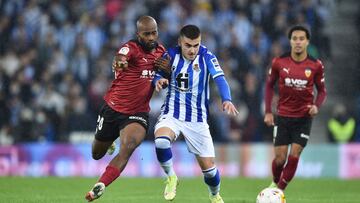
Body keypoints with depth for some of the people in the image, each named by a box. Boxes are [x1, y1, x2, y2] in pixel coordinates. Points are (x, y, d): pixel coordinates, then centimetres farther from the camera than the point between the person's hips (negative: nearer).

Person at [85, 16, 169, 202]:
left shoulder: (161, 51, 2)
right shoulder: (131, 48, -18)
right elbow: (121, 57, -44)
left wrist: (167, 70, -7)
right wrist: (119, 62, -69)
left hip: (138, 113, 2)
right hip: (113, 108, -2)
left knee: (128, 148, -27)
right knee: (97, 155, 17)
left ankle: (99, 187, -25)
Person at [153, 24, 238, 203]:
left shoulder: (206, 56, -12)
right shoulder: (171, 55, -6)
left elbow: (220, 79, -24)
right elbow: (158, 75, 6)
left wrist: (227, 100, -43)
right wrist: (158, 80, -19)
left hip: (197, 119, 0)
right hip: (171, 113, 0)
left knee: (208, 167, 1)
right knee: (161, 141, -33)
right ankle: (171, 177, -5)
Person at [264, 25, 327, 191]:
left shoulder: (315, 65, -6)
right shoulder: (279, 62, -5)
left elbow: (322, 91, 5)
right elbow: (269, 85, 8)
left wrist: (316, 106, -15)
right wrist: (268, 112, 3)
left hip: (304, 118, 0)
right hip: (283, 117, 0)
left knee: (294, 157, -8)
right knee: (280, 158, -2)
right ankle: (274, 183, 28)